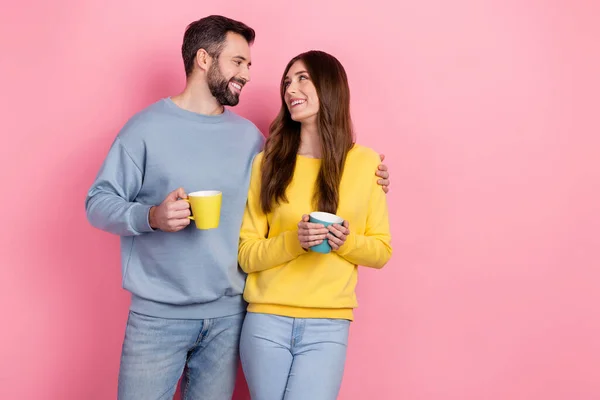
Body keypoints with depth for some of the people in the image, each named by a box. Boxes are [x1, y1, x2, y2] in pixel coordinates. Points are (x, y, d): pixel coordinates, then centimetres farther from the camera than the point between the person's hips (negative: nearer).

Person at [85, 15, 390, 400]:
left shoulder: (250, 136, 9)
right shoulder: (147, 127, -4)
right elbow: (98, 203, -3)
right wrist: (152, 216, -21)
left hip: (227, 315, 4)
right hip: (159, 316, -3)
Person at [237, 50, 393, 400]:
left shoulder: (365, 162, 0)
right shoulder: (267, 162, 1)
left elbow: (381, 250, 6)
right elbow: (246, 255, 0)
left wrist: (348, 242, -14)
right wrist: (292, 241, -17)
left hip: (328, 326, -1)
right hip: (266, 321, 1)